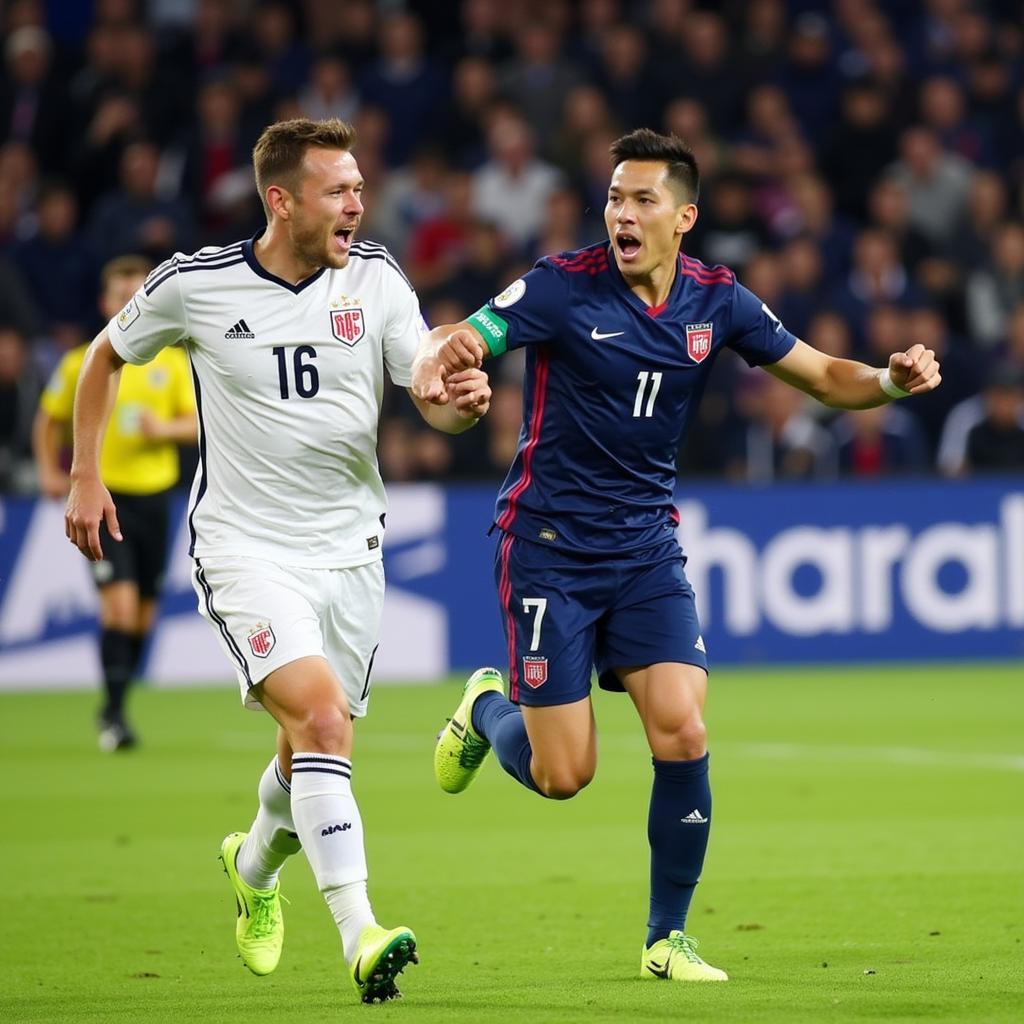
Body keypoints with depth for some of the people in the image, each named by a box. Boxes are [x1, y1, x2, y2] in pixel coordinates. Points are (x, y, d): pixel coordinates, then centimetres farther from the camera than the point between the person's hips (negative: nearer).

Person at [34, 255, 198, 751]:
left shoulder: (172, 362, 4)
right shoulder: (80, 364, 0)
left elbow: (200, 423, 6)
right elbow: (49, 420, 12)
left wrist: (166, 428, -14)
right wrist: (49, 470, 0)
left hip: (155, 496, 3)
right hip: (103, 495, -3)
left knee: (144, 612, 8)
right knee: (118, 602, -17)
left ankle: (116, 702, 27)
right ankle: (114, 714, -14)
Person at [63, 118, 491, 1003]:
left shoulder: (375, 278, -4)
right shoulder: (195, 283, -9)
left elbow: (435, 399, -8)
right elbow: (106, 357, 9)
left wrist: (464, 399, -32)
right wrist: (85, 478, 5)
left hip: (349, 547, 4)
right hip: (246, 548, -4)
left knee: (311, 752, 13)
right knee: (322, 721, -24)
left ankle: (256, 865, 47)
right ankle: (360, 937, -30)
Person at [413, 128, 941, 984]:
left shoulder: (717, 302, -1)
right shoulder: (565, 286, -13)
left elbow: (824, 376, 7)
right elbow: (452, 344, -18)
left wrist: (892, 380, -14)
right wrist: (437, 362, -43)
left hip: (647, 547, 3)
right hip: (550, 548, -3)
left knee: (682, 737, -13)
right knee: (562, 775, -3)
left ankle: (668, 939, 3)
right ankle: (488, 706, 33)